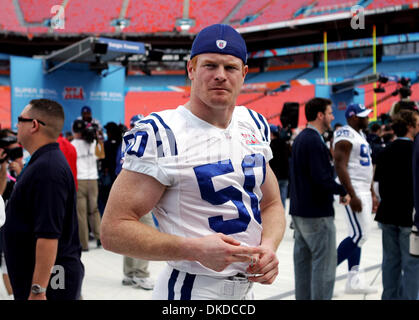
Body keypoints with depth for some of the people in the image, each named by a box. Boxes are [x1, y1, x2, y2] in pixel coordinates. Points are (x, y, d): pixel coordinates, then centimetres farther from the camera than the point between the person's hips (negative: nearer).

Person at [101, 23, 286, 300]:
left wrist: (269, 245, -8)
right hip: (189, 290, -6)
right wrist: (196, 250, -28)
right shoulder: (160, 134, -17)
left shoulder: (255, 125, 4)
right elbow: (114, 230, -19)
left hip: (247, 287, 6)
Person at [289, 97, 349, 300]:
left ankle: (303, 297, 24)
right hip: (317, 214, -10)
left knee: (303, 261, 16)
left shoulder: (300, 138, 13)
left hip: (299, 211, 10)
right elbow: (322, 179, -25)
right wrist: (343, 192, -10)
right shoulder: (314, 141, -18)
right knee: (324, 263, -2)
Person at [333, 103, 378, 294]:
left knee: (358, 235, 9)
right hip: (353, 191, -10)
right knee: (359, 235, -12)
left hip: (364, 191, 10)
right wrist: (352, 196, -25)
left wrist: (372, 194, 21)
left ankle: (354, 280, 14)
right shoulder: (345, 136, -13)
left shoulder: (360, 135, 18)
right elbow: (340, 167, -21)